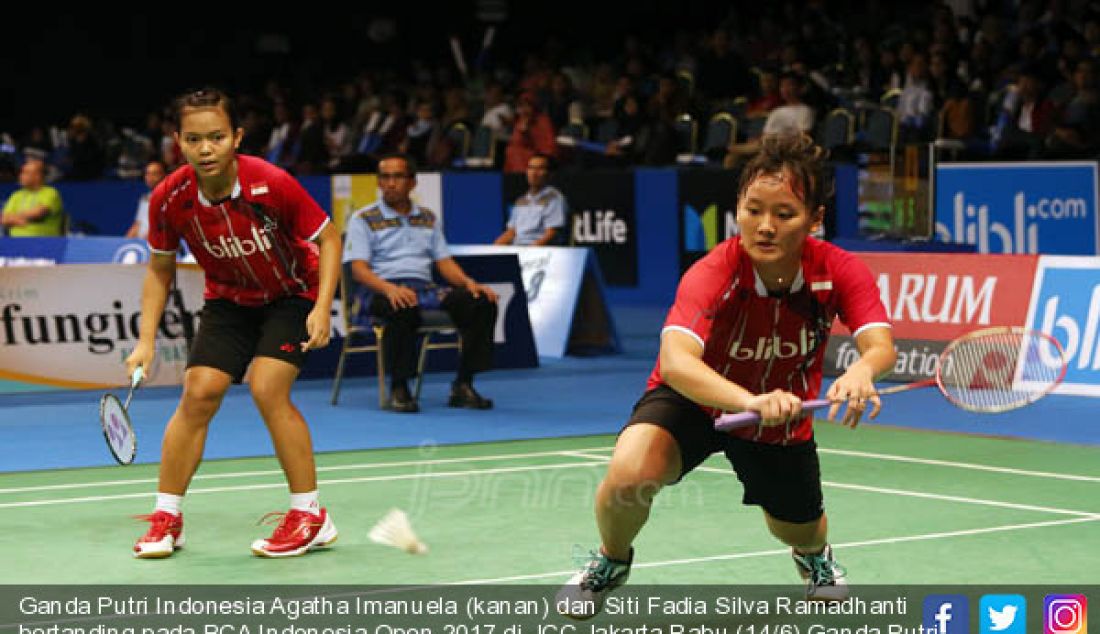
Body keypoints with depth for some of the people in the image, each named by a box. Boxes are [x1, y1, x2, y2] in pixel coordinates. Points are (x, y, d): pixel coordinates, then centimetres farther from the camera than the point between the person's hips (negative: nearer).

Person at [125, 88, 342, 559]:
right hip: (228, 301, 3)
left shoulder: (271, 185, -30)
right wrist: (146, 342, -9)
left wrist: (322, 307, -26)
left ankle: (311, 517, -8)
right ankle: (166, 518, 3)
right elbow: (160, 269, -3)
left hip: (293, 294, -3)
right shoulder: (169, 199, -20)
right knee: (199, 392, -11)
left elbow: (328, 238, -15)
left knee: (267, 388, -21)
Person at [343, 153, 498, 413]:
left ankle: (463, 385, -15)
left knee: (482, 302, -19)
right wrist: (390, 288, -25)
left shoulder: (427, 218, 23)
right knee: (403, 308, -42)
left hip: (424, 288, 5)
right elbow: (359, 269, -5)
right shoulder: (364, 219, 7)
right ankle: (398, 389, -29)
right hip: (381, 291, -5)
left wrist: (469, 282, -3)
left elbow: (444, 262, 19)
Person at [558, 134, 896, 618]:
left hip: (782, 415, 3)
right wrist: (750, 400, -68)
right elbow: (675, 361, -50)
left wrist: (861, 371, -64)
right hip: (697, 398, -3)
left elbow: (880, 345, -39)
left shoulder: (840, 273, -24)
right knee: (630, 472, -31)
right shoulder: (713, 275, -35)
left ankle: (815, 554, 60)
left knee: (801, 534, 17)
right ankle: (612, 560, 6)